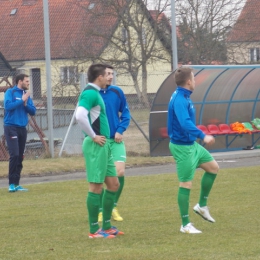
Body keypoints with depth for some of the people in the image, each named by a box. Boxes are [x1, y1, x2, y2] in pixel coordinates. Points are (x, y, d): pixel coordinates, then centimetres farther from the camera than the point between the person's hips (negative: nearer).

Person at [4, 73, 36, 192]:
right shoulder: (10, 92, -4)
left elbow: (33, 111, 9)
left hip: (22, 128, 6)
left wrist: (25, 103, -8)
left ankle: (16, 184, 11)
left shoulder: (27, 94, 11)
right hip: (11, 127, -6)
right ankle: (12, 184, -12)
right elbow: (8, 105, -18)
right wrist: (22, 100, -13)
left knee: (20, 157, 7)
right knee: (14, 155, -15)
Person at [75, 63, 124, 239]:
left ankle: (106, 226, 20)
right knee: (96, 187, -5)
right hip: (96, 145, -10)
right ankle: (94, 230, 0)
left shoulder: (95, 93, 16)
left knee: (113, 183, 13)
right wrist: (93, 137, -19)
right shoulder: (90, 93, -14)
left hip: (103, 145, 10)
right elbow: (80, 116, -28)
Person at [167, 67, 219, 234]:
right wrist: (203, 136, -46)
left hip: (191, 144, 10)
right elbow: (185, 123, -39)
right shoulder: (179, 100, -24)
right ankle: (185, 225, 5)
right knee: (186, 184, -3)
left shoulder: (184, 97, 7)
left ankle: (202, 205, 25)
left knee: (213, 167, 17)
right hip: (182, 146, -10)